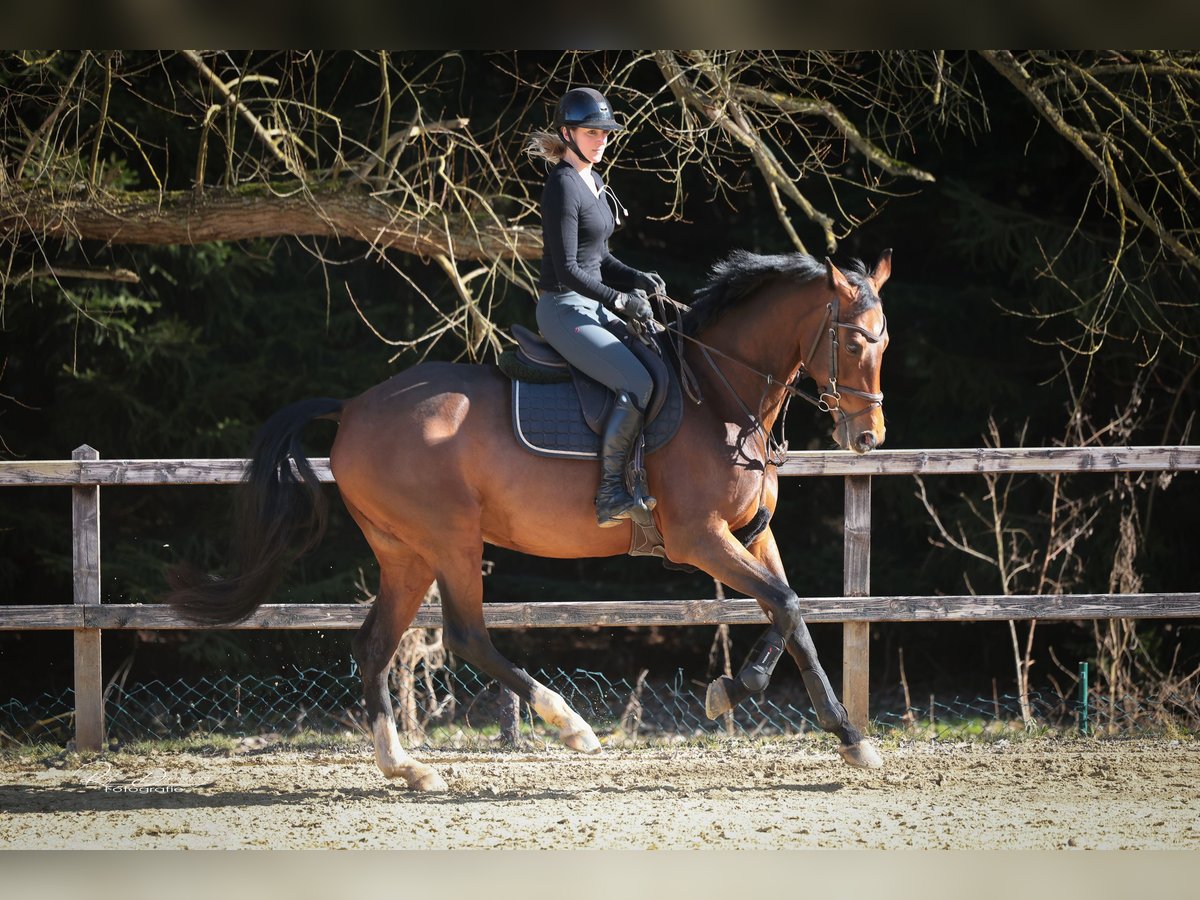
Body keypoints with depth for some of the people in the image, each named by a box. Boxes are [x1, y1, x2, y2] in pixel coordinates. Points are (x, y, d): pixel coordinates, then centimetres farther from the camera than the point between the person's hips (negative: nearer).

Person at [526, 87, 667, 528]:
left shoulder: (593, 184, 15)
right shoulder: (563, 185, -15)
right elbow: (567, 269, -19)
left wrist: (639, 280, 5)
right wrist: (618, 300, -17)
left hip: (593, 308, 10)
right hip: (565, 310, -10)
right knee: (637, 384, -24)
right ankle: (610, 495, -21)